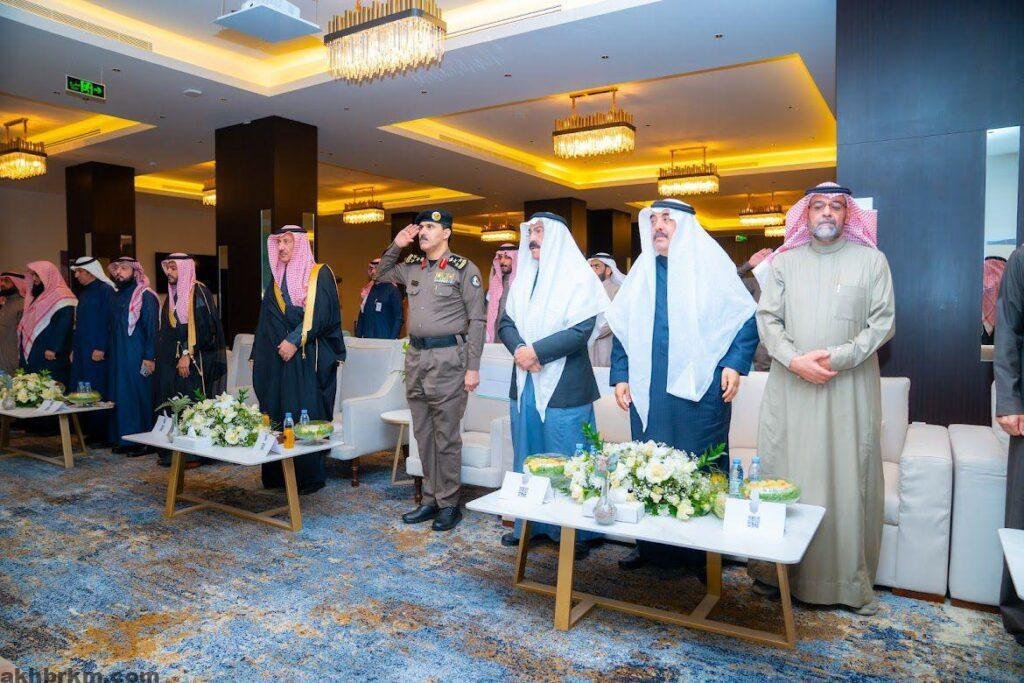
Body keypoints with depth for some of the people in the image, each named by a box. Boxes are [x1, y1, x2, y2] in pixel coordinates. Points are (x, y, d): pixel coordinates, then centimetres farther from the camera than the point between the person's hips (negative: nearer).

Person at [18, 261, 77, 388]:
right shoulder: (38, 296, 20)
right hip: (32, 352, 9)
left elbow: (64, 324, -20)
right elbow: (28, 323, 25)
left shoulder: (61, 296, -11)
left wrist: (53, 348, -23)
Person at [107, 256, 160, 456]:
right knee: (119, 397, 9)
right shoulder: (118, 296, 16)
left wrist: (149, 357, -18)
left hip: (137, 358, -8)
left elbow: (152, 328, -13)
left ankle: (143, 442, 3)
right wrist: (110, 353, 14)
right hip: (117, 357, 8)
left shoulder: (146, 297, -8)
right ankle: (122, 439, 18)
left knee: (138, 397, -4)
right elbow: (113, 329, 21)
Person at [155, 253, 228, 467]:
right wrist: (161, 357, 14)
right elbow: (166, 331, 20)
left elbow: (202, 327, -16)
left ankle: (194, 454, 0)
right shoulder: (172, 295, 15)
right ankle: (171, 453, 15)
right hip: (171, 361, 8)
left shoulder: (198, 293, -9)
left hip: (195, 361, -8)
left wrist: (188, 355, -20)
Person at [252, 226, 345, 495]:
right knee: (275, 415, 5)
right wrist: (260, 358, 14)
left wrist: (294, 341, -18)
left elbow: (320, 314, -13)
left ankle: (309, 477, 3)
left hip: (307, 358, -6)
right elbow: (267, 321, 19)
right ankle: (277, 475, 14)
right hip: (277, 358, 6)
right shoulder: (277, 279, 17)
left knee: (305, 416, -6)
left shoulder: (319, 274, -2)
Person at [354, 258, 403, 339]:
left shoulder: (392, 289, -4)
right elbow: (362, 315, 17)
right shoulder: (367, 290, 11)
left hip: (385, 338, -5)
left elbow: (399, 317, -7)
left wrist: (393, 339, -15)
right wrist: (358, 336, 9)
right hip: (367, 339, 5)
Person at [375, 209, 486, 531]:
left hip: (448, 358, -6)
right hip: (416, 356, 6)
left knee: (446, 435, 0)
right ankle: (430, 500, 24)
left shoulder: (464, 269, -5)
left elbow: (477, 320, -7)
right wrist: (396, 246, 11)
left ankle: (448, 503, 13)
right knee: (423, 433, 12)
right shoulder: (411, 267, 12)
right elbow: (380, 275, 28)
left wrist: (473, 368, -12)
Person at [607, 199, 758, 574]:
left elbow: (744, 317, 0)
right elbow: (622, 328, 15)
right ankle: (651, 545, 22)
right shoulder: (641, 272, 13)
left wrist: (733, 364, -11)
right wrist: (620, 376, 7)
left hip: (700, 388, -4)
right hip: (648, 391, 4)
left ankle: (704, 551, 16)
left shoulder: (711, 265, 1)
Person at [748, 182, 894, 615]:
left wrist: (837, 357, -13)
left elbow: (883, 322, 0)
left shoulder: (871, 260, 5)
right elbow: (766, 318, 3)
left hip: (849, 388, -1)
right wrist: (795, 359, -12)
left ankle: (851, 580, 15)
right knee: (784, 478, 4)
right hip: (791, 385, 1)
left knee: (848, 480, 2)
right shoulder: (786, 261, 9)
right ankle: (778, 571, 15)